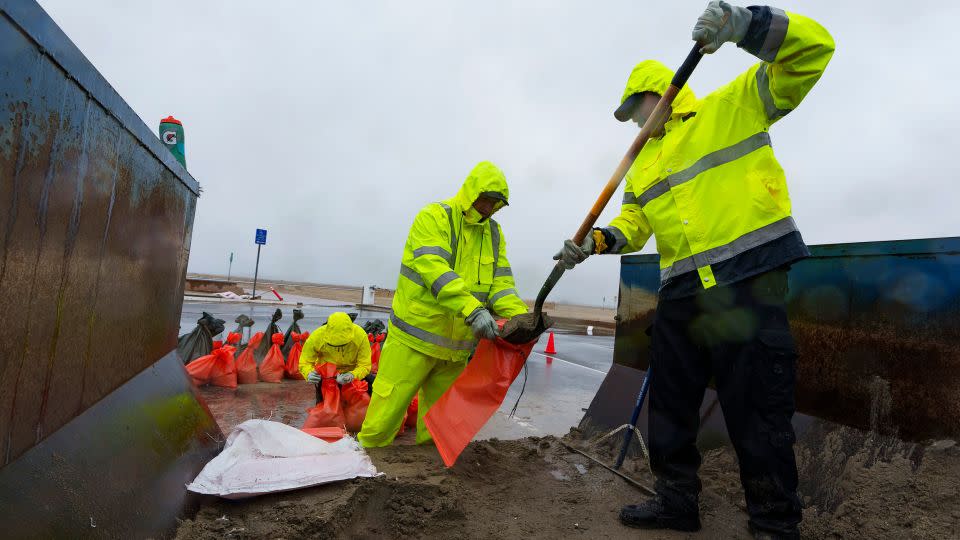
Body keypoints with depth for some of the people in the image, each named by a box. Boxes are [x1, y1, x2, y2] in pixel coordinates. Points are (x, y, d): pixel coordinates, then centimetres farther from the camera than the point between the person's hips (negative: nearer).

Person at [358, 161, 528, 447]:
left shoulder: (494, 233, 10)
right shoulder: (434, 217, -10)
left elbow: (501, 282, 3)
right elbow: (435, 269, -25)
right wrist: (472, 309, -37)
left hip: (457, 344, 6)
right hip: (416, 336, -6)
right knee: (387, 412, 0)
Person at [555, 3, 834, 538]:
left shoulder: (731, 107, 4)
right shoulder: (643, 162, 21)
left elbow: (813, 48, -4)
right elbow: (632, 223, 16)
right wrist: (597, 241, -4)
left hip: (749, 280, -7)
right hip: (681, 293, 7)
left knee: (758, 409, -1)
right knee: (671, 403, 13)